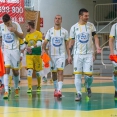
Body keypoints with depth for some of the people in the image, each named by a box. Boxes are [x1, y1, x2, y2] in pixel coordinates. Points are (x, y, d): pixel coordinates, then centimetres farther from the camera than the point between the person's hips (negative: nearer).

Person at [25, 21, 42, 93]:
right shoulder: (27, 35, 12)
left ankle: (39, 86, 25)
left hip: (37, 54, -3)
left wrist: (31, 47, -24)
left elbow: (39, 44, -15)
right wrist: (27, 49, -2)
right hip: (29, 55, 3)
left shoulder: (38, 33, -4)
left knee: (38, 71, 7)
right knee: (29, 70, -10)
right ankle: (30, 87, -11)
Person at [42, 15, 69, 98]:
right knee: (54, 73, 10)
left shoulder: (65, 31, 3)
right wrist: (43, 49, -21)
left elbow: (67, 45, 6)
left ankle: (59, 90, -23)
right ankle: (56, 89, 26)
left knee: (60, 72, -15)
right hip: (52, 55, 2)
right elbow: (45, 42, -1)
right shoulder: (50, 31, 3)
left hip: (61, 55, -2)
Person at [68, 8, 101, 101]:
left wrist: (97, 47, -16)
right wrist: (69, 55, 4)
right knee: (77, 74, -3)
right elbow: (71, 42, 6)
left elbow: (95, 37, 3)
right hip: (77, 54, 0)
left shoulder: (91, 25, 2)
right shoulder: (74, 27, 1)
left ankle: (88, 87, 26)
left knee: (89, 74, -4)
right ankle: (79, 93, 5)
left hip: (88, 54, 0)